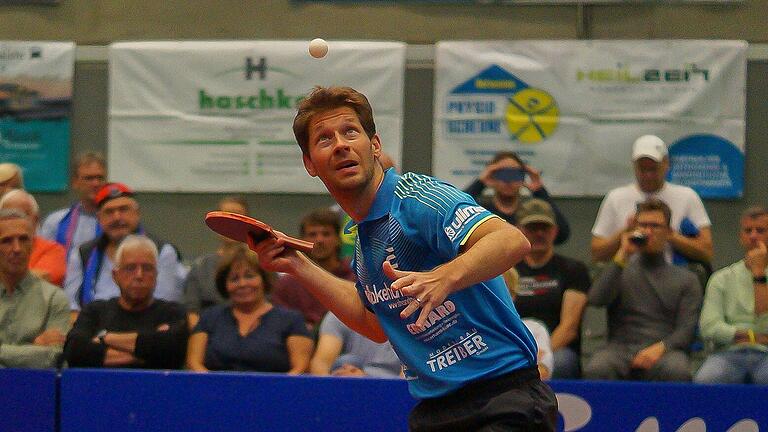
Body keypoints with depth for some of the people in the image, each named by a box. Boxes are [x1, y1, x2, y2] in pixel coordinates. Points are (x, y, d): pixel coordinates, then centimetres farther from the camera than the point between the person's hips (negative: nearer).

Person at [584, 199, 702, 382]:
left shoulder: (686, 279, 18)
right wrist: (622, 256, -1)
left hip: (664, 351, 0)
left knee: (676, 371, -38)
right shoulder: (620, 271, 22)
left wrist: (660, 348, -14)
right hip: (622, 347, 0)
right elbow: (596, 299, 1)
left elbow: (686, 330, 6)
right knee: (597, 369, -36)